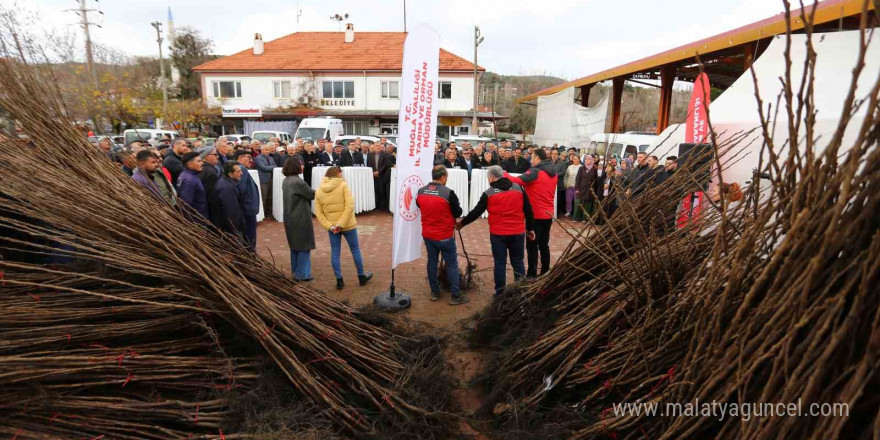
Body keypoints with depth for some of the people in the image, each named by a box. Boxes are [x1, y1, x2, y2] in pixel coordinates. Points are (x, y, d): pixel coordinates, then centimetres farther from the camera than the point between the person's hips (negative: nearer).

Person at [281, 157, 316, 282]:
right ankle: (302, 274, 9)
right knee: (304, 246, 3)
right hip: (300, 218, -9)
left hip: (290, 218, 9)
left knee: (295, 245, 19)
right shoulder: (298, 182, -21)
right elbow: (312, 194, -12)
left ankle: (295, 271, 29)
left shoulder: (286, 181, 7)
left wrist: (313, 191, 1)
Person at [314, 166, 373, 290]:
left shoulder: (319, 191, 3)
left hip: (332, 227, 3)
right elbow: (350, 205, -20)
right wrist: (341, 224, -18)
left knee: (335, 253, 10)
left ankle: (339, 280, 14)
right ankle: (361, 276, 24)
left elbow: (318, 213, -2)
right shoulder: (343, 185, -9)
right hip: (348, 224, -3)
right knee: (355, 250, 12)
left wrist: (329, 226, -8)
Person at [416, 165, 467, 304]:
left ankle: (434, 292, 26)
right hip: (445, 235, -5)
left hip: (427, 234, 5)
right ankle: (456, 296, 12)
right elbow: (458, 212, -10)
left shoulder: (420, 191, -3)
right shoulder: (448, 192, -20)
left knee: (432, 262, 17)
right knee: (452, 264, 6)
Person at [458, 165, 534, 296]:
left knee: (500, 263, 7)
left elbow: (476, 212, 0)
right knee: (518, 261, 13)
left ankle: (500, 293, 14)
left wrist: (462, 223, 14)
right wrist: (530, 228, 14)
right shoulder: (518, 188, 3)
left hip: (498, 234, -2)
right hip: (518, 232, 3)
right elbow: (528, 210, 5)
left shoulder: (488, 193, -5)